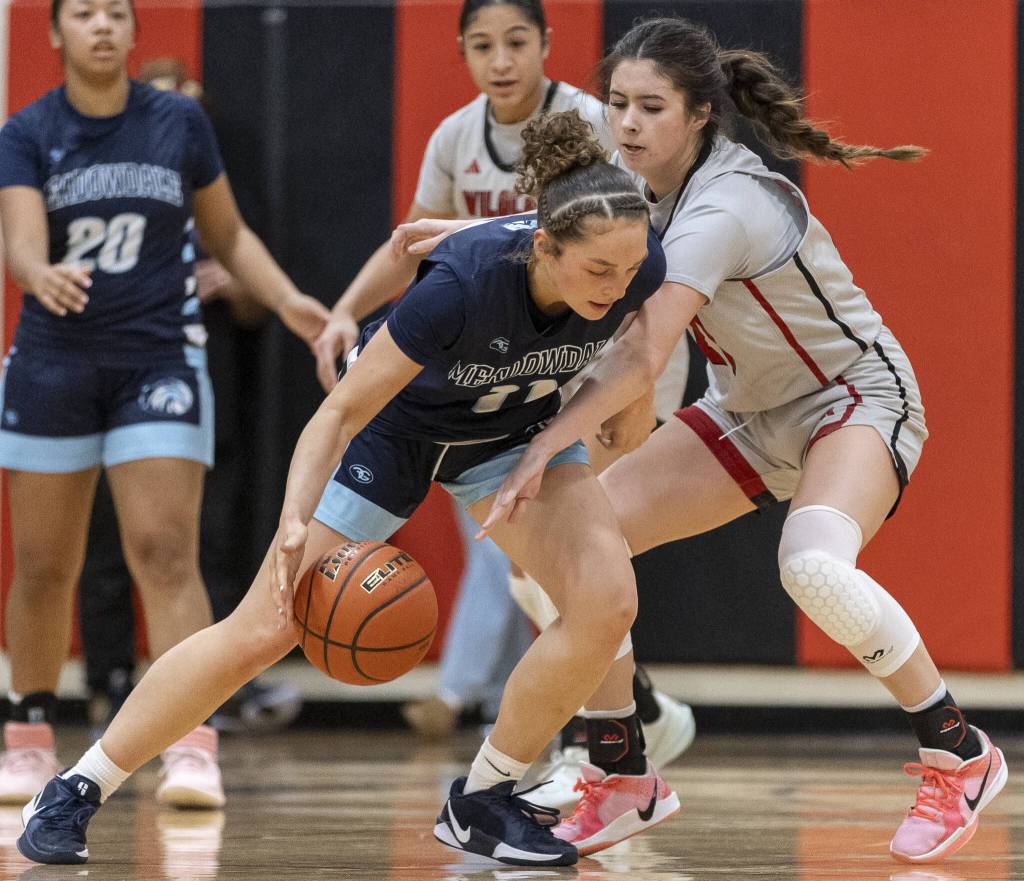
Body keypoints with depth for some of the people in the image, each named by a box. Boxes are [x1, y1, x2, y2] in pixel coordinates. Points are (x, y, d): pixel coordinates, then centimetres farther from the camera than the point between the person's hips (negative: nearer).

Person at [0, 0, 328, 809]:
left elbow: (229, 234, 11)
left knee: (166, 552, -13)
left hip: (159, 361, -1)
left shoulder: (181, 122, 1)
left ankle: (192, 746, -19)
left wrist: (287, 300, -5)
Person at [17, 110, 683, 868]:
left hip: (516, 428, 4)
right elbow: (342, 411, -33)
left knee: (606, 598, -20)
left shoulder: (638, 268, -28)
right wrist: (295, 523, -48)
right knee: (260, 632, -4)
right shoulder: (463, 283, -40)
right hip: (396, 423, -4)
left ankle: (482, 802, -2)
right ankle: (75, 793, 12)